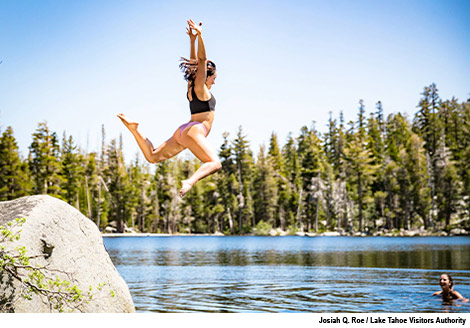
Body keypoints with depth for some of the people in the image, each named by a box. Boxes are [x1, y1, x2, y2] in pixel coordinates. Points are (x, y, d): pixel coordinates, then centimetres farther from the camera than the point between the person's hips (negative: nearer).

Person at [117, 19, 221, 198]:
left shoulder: (193, 87, 21)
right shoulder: (200, 88, -3)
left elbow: (194, 62, 29)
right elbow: (201, 60, -12)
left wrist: (192, 40, 29)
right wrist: (199, 36, -18)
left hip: (183, 132, 9)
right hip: (193, 132, -9)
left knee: (152, 156, 13)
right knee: (214, 163, -23)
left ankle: (133, 129, 1)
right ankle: (190, 182, -48)